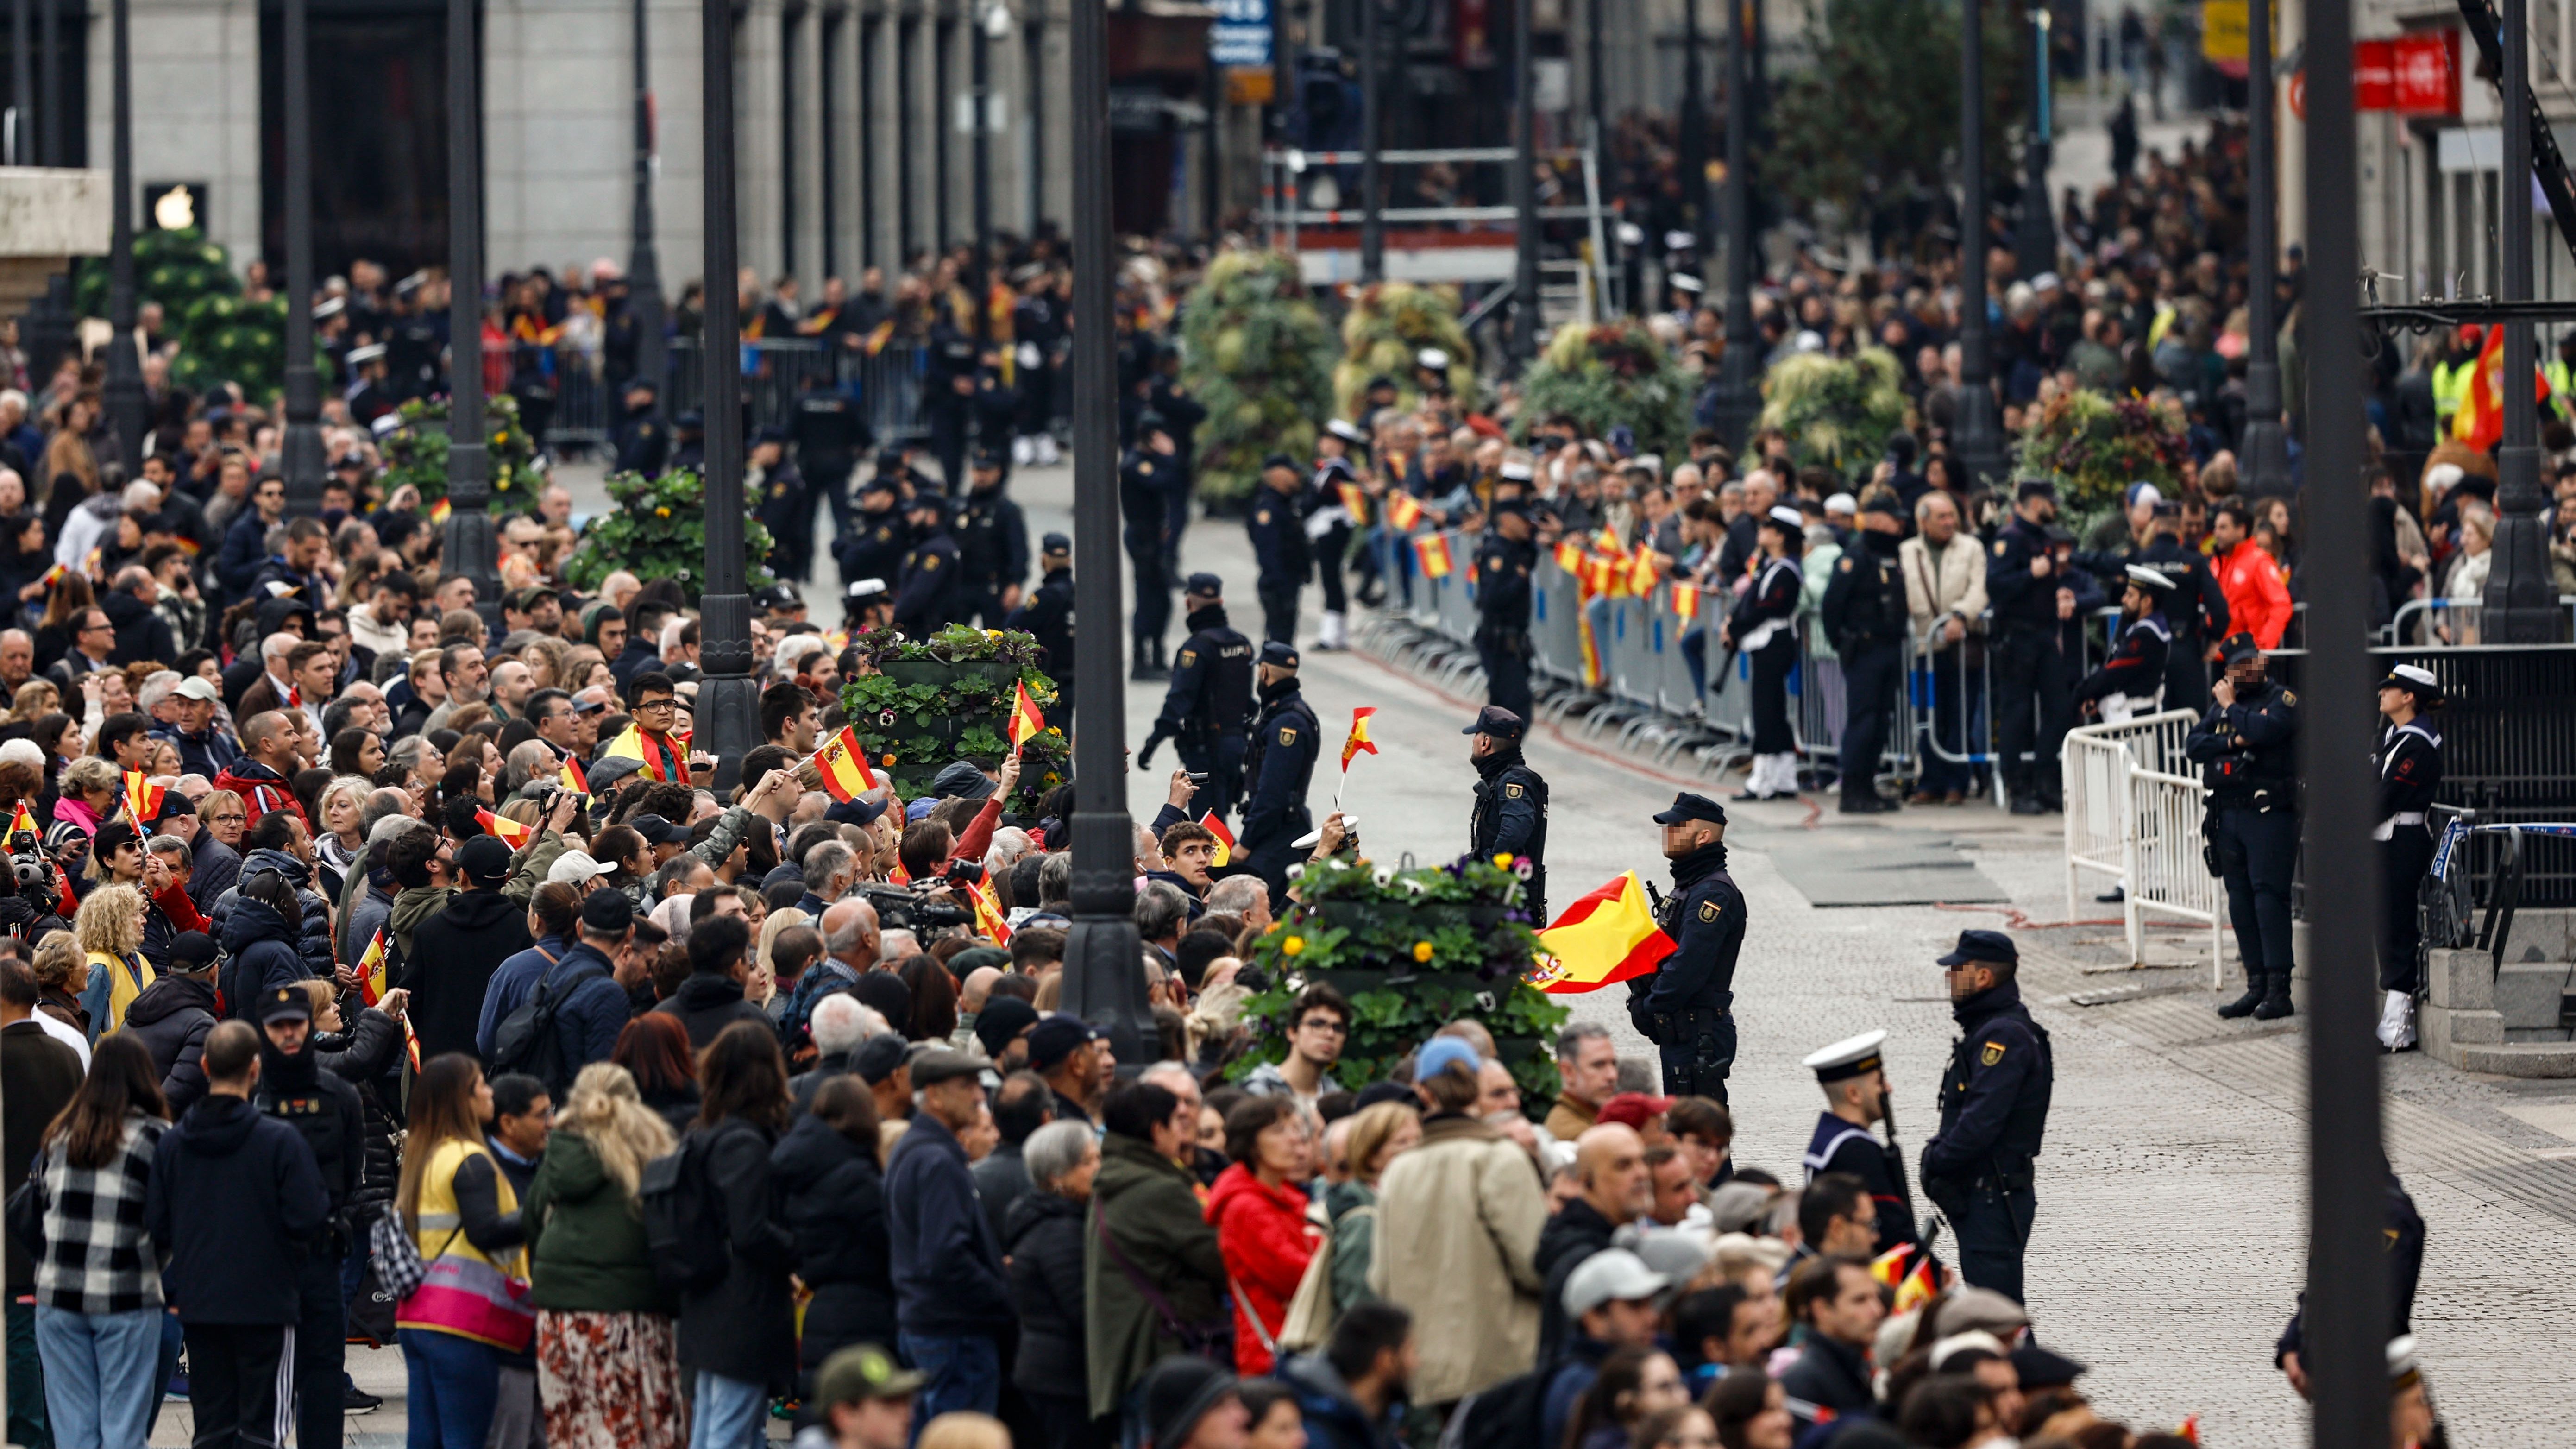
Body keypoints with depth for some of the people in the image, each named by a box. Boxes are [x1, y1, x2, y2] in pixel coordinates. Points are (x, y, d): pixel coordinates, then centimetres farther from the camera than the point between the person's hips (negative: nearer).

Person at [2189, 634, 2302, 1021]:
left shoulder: (2281, 700, -2)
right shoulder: (2220, 703, 17)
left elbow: (2262, 731, -21)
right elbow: (2193, 745, 7)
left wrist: (2231, 708, -6)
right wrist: (2231, 743, -9)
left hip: (2270, 814, -7)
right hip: (2229, 813, 7)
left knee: (2269, 896, -11)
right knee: (2240, 901, 8)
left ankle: (2279, 989, -11)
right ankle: (2256, 985, 14)